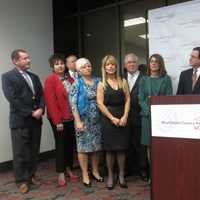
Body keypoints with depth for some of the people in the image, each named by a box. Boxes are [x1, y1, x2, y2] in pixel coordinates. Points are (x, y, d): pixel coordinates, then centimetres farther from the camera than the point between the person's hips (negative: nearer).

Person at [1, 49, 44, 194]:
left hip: (36, 120, 6)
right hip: (20, 121, -5)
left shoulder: (34, 77, 15)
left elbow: (41, 95, 9)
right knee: (21, 153, 5)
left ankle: (31, 176, 29)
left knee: (34, 151, 13)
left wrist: (40, 109, -10)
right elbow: (13, 99, -15)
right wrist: (31, 112, -15)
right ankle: (22, 181, 20)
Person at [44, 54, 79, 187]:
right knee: (61, 145, 5)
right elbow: (50, 102, -14)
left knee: (71, 144, 13)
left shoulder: (70, 79, 9)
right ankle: (61, 173, 19)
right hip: (59, 119, -5)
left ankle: (69, 169, 29)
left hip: (71, 117, 5)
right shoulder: (50, 80, -8)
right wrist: (57, 121, -17)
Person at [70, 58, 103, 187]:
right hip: (83, 119, -4)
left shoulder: (97, 81, 7)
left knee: (97, 145, 10)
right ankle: (85, 174, 16)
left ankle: (95, 171, 27)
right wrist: (78, 121, -16)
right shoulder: (77, 84, -4)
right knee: (83, 146, 3)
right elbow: (73, 104, -9)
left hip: (97, 119, 4)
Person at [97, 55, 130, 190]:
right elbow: (100, 104, -4)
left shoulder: (123, 82, 8)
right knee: (110, 149, 5)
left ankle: (121, 175, 20)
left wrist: (125, 116, -10)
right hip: (108, 119, -1)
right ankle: (110, 176, 18)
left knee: (121, 148, 6)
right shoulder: (102, 84, 2)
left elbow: (127, 100, 2)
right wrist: (112, 118, -11)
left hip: (122, 119, 2)